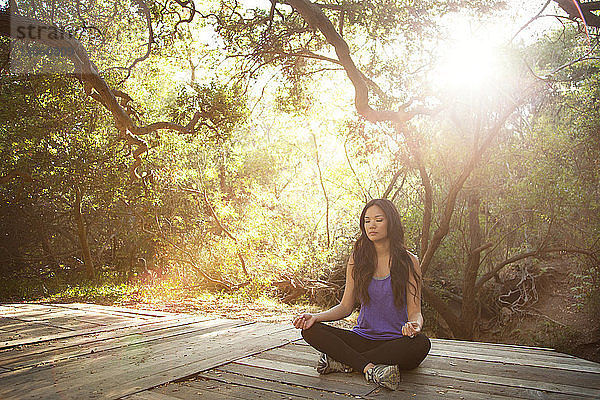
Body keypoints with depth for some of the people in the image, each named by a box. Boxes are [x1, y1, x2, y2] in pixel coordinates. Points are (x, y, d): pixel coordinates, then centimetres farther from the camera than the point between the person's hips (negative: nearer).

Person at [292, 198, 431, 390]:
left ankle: (342, 362, -25)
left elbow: (415, 311, -3)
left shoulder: (409, 261, -2)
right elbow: (345, 306, 7)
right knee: (310, 330, -18)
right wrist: (315, 317, -10)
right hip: (363, 337, 2)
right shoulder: (357, 259, 5)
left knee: (421, 343, -35)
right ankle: (369, 367, -30)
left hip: (396, 341, -1)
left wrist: (414, 325, -28)